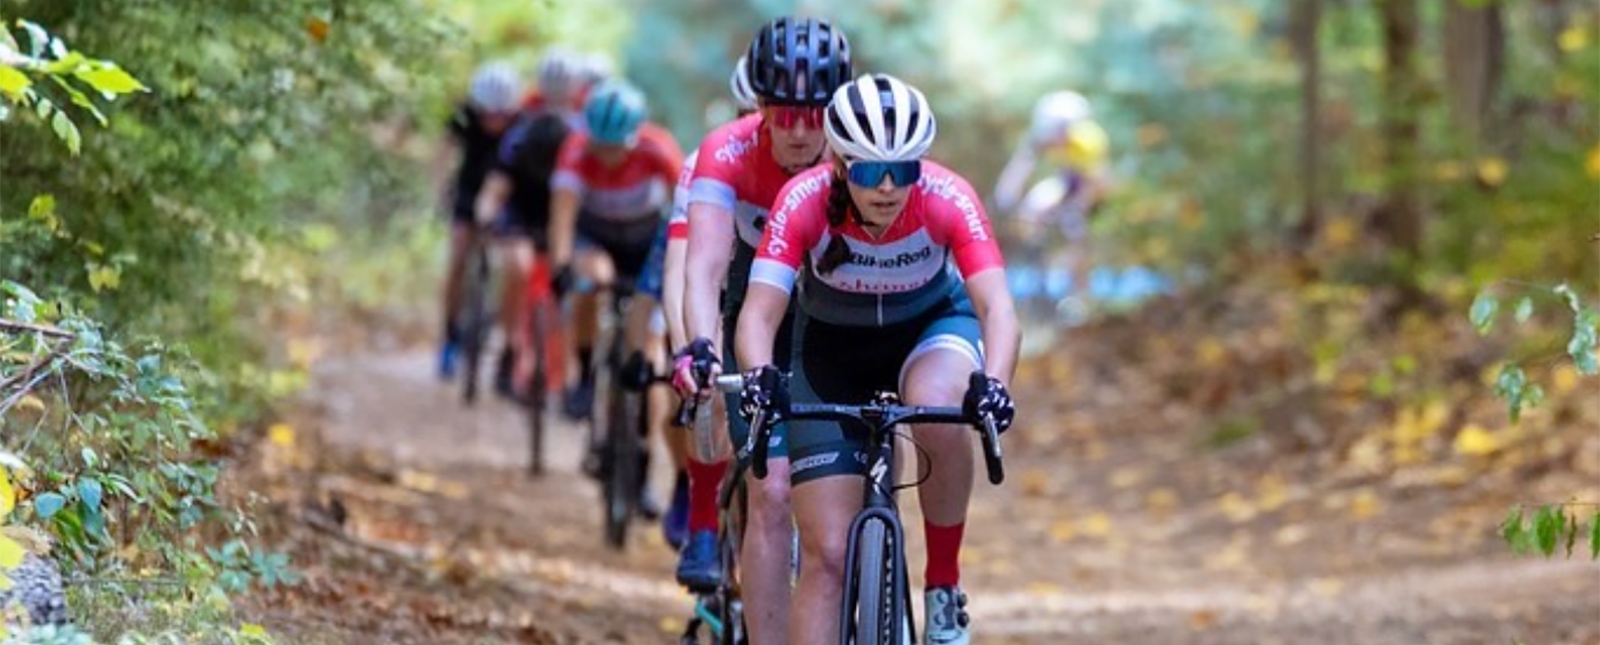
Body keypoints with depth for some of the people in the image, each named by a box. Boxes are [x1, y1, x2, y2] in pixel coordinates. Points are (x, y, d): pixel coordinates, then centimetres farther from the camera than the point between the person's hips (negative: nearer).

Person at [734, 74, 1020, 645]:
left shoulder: (947, 199, -29)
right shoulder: (804, 202, -29)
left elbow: (996, 305, -38)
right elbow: (759, 311, -35)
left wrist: (993, 382, -57)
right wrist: (758, 375, -56)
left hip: (933, 325, 0)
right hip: (834, 347, 0)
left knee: (937, 409, -38)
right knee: (827, 555, -9)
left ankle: (944, 583, -15)